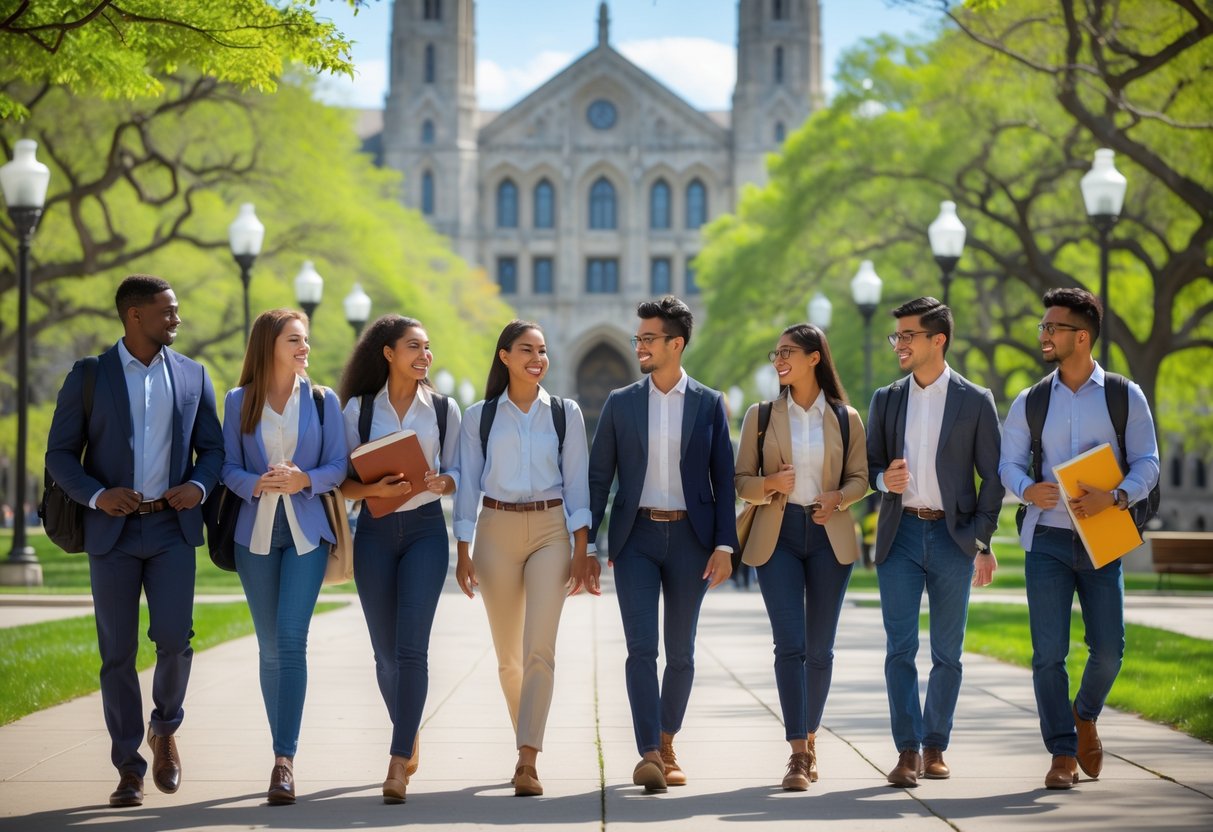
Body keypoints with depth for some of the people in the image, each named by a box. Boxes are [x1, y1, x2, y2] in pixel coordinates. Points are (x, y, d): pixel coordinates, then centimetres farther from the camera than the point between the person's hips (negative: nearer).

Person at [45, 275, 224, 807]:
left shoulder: (192, 375, 8)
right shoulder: (88, 377, 2)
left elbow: (212, 448, 13)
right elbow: (60, 454, 1)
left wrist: (199, 486, -8)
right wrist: (96, 495, -15)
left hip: (173, 527, 1)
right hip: (113, 529, -1)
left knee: (174, 638, -12)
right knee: (117, 653, 1)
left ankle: (165, 729, 17)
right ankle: (129, 770, 11)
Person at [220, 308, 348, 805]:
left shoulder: (323, 401, 5)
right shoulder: (239, 401, 6)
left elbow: (338, 466, 2)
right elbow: (229, 466, 4)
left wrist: (304, 479, -17)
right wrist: (257, 484, -17)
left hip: (306, 531, -2)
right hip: (256, 532, 2)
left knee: (292, 638, -14)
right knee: (270, 647, 6)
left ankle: (284, 760, -16)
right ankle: (283, 755, 17)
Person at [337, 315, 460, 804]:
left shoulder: (443, 409, 9)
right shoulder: (359, 408, 6)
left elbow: (457, 473, 10)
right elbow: (344, 482, 4)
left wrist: (442, 482, -12)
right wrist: (376, 488, -16)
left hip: (424, 528, -1)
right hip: (375, 530, 1)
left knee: (410, 647, -13)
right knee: (385, 650, 6)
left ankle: (398, 764, -14)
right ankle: (410, 742, 29)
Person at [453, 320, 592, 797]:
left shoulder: (565, 414, 5)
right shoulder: (479, 417, 5)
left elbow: (577, 482, 3)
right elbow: (468, 486, 5)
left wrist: (582, 549, -4)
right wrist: (463, 552, -1)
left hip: (550, 530, -1)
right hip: (497, 532, 1)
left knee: (539, 650, -14)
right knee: (508, 656, 9)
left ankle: (527, 762, -18)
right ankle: (527, 744, 28)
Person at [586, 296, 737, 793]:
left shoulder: (709, 404, 4)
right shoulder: (621, 403, 6)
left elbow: (723, 480, 3)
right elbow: (598, 477, 6)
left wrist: (725, 546, -5)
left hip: (690, 537, 0)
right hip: (636, 537, 0)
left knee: (680, 652, 7)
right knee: (641, 647, -12)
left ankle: (667, 746, 22)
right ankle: (649, 755, -18)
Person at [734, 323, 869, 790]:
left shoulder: (845, 418, 5)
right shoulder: (761, 415, 6)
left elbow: (860, 478, 9)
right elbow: (741, 480, 6)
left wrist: (839, 497, -12)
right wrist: (769, 484, -15)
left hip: (829, 536, 1)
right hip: (778, 535, -1)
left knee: (820, 647, 7)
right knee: (790, 644, -11)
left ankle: (810, 740, 25)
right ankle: (798, 754, -12)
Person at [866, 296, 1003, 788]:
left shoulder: (975, 402, 1)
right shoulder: (886, 400, 9)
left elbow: (992, 478, 2)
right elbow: (869, 465, 14)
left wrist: (983, 542, -3)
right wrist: (884, 479, -9)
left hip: (952, 537, -2)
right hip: (900, 533, 2)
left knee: (947, 652, 4)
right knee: (899, 648, -4)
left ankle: (935, 748, 14)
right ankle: (907, 752, -1)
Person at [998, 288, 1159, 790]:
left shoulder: (1125, 397, 2)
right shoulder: (1030, 402, 7)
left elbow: (1147, 463, -2)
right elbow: (1008, 463, 5)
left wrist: (1114, 497, -22)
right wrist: (1027, 489, -18)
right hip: (1048, 540, 1)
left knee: (1108, 647, -2)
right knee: (1049, 651, -5)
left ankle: (1085, 717, 29)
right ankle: (1063, 753, 5)